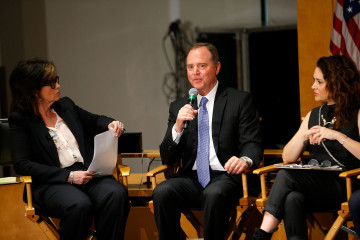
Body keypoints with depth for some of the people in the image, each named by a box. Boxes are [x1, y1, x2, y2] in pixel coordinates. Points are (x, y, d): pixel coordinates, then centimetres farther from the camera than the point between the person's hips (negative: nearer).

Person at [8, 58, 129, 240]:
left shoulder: (66, 105, 17)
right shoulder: (20, 119, 2)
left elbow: (94, 121, 35)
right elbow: (22, 164, -8)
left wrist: (110, 124, 9)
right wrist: (68, 176, -14)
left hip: (87, 174, 5)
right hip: (52, 184, -5)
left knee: (116, 194, -29)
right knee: (79, 205, -38)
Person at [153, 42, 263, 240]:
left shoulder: (240, 100, 6)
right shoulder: (178, 107, 16)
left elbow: (252, 144, -2)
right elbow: (168, 159, 11)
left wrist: (245, 160, -27)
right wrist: (178, 126, -8)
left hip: (227, 176, -3)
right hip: (192, 178, 4)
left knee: (214, 194, -37)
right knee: (162, 192, -28)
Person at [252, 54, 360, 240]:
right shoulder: (313, 116, 22)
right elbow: (287, 158, 16)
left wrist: (338, 136, -18)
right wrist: (303, 137, -2)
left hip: (345, 186, -5)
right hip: (314, 187, 5)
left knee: (286, 176, -28)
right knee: (293, 199, -32)